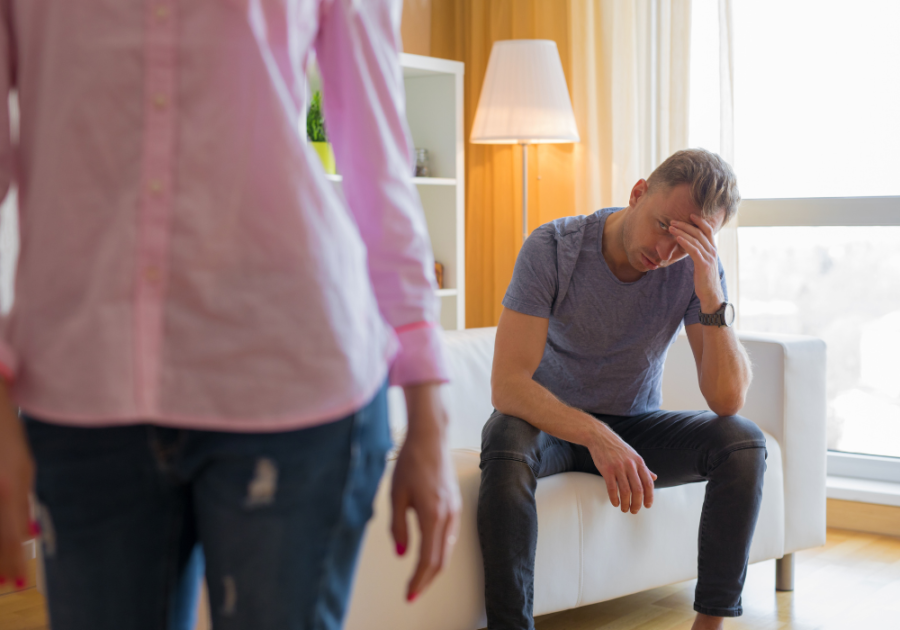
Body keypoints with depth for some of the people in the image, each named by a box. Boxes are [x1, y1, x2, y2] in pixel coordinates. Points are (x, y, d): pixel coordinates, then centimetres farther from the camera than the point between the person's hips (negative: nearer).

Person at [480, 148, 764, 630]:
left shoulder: (696, 268, -14)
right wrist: (596, 437, -45)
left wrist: (711, 296, -33)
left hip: (635, 427, 3)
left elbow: (728, 400, -20)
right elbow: (507, 384, -30)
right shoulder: (552, 248, -22)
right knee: (507, 440, -37)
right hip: (552, 422, -3)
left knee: (743, 441, -22)